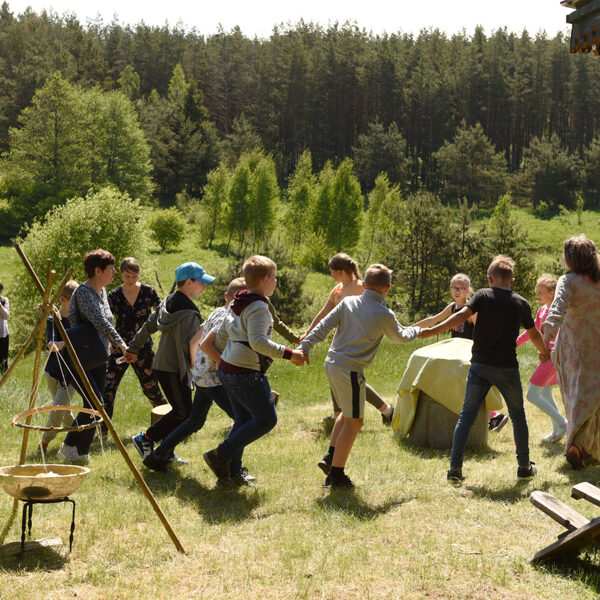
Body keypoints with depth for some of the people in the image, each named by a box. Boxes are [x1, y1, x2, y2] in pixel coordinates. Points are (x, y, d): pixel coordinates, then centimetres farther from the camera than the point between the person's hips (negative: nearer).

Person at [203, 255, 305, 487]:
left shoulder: (237, 304, 13)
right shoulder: (258, 307, -16)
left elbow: (221, 335, 20)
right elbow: (258, 342, -27)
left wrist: (219, 359, 34)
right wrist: (288, 354, -22)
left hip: (227, 370, 10)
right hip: (246, 374, -10)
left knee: (244, 419, 15)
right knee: (266, 419, 0)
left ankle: (231, 474, 15)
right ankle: (221, 455, -2)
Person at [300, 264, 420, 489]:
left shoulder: (348, 302, 3)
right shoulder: (385, 316, -8)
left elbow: (324, 326, -3)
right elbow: (399, 337, 12)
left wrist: (305, 347, -3)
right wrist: (415, 331, 32)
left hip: (331, 364, 7)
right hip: (350, 369, -7)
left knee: (348, 413, 25)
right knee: (353, 422, 4)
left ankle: (330, 457, 19)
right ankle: (336, 474, 5)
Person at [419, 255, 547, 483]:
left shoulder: (483, 295, -1)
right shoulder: (521, 304, 5)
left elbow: (462, 315, -16)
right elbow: (534, 334, 18)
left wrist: (433, 330, -15)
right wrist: (544, 353, 38)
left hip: (480, 365, -1)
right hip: (507, 368, 1)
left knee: (467, 415, 6)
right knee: (518, 415, 17)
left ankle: (455, 469, 1)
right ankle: (524, 467, 22)